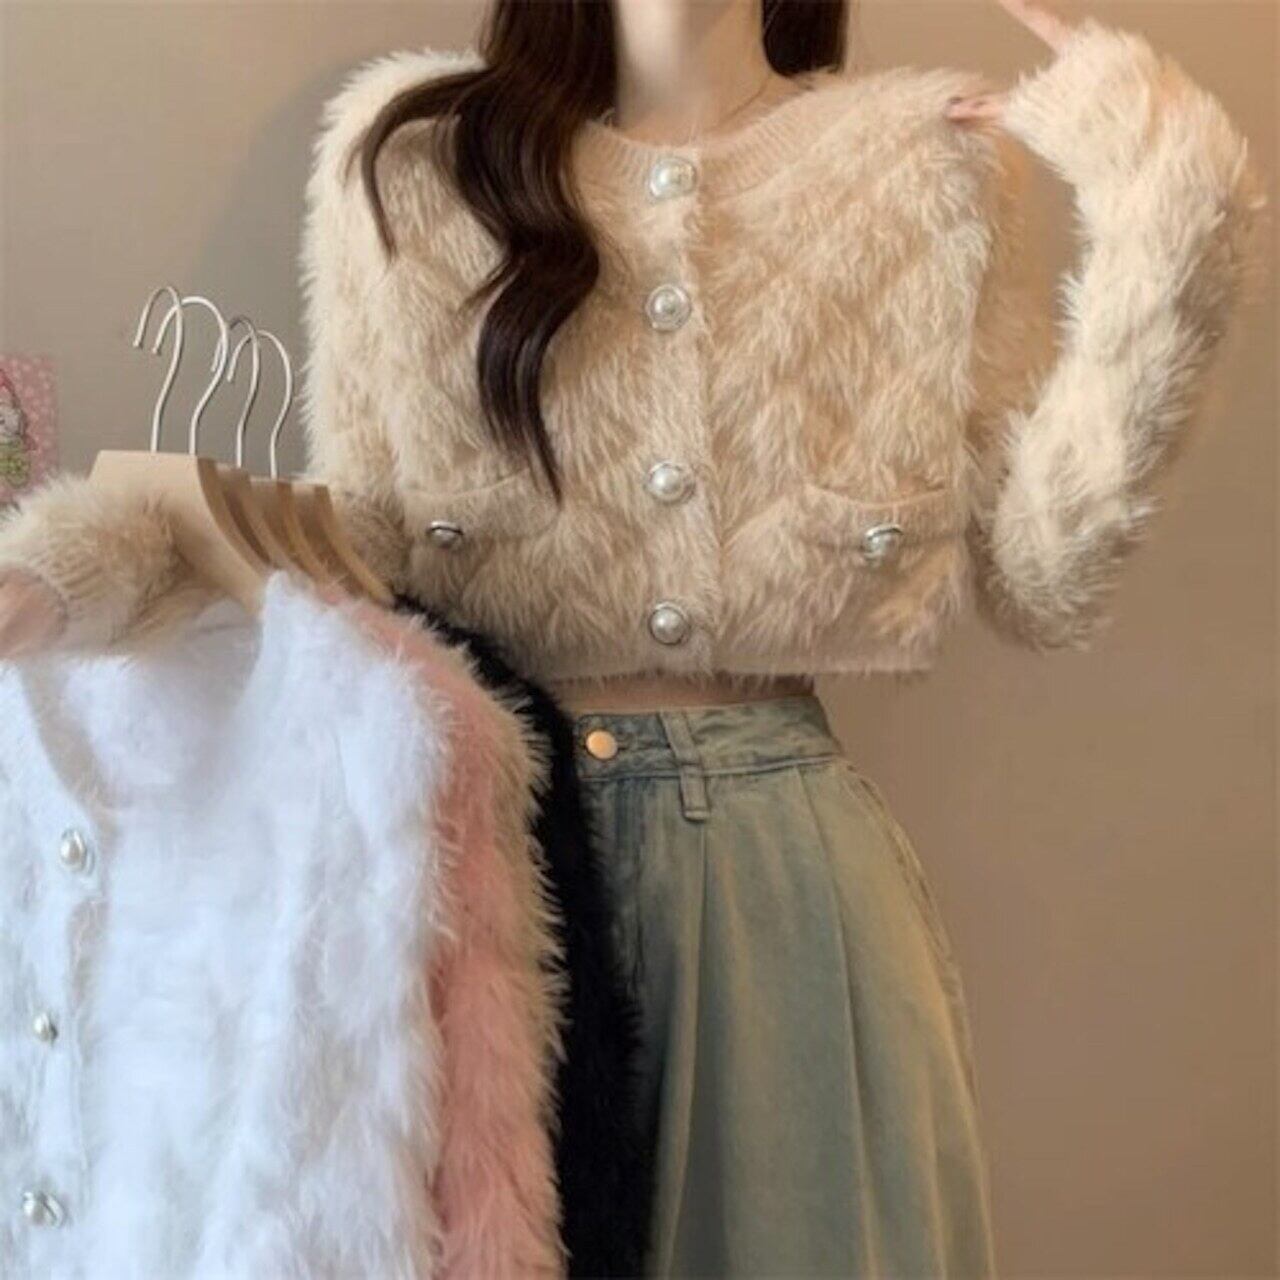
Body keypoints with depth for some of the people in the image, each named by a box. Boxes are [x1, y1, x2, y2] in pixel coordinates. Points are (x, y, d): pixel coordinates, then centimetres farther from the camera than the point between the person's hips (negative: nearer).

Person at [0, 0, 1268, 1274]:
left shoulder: (930, 160, 2)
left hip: (785, 848, 1)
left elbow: (1041, 579, -2)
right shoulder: (407, 152, 1)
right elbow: (361, 537, 1)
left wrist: (1164, 214, -8)